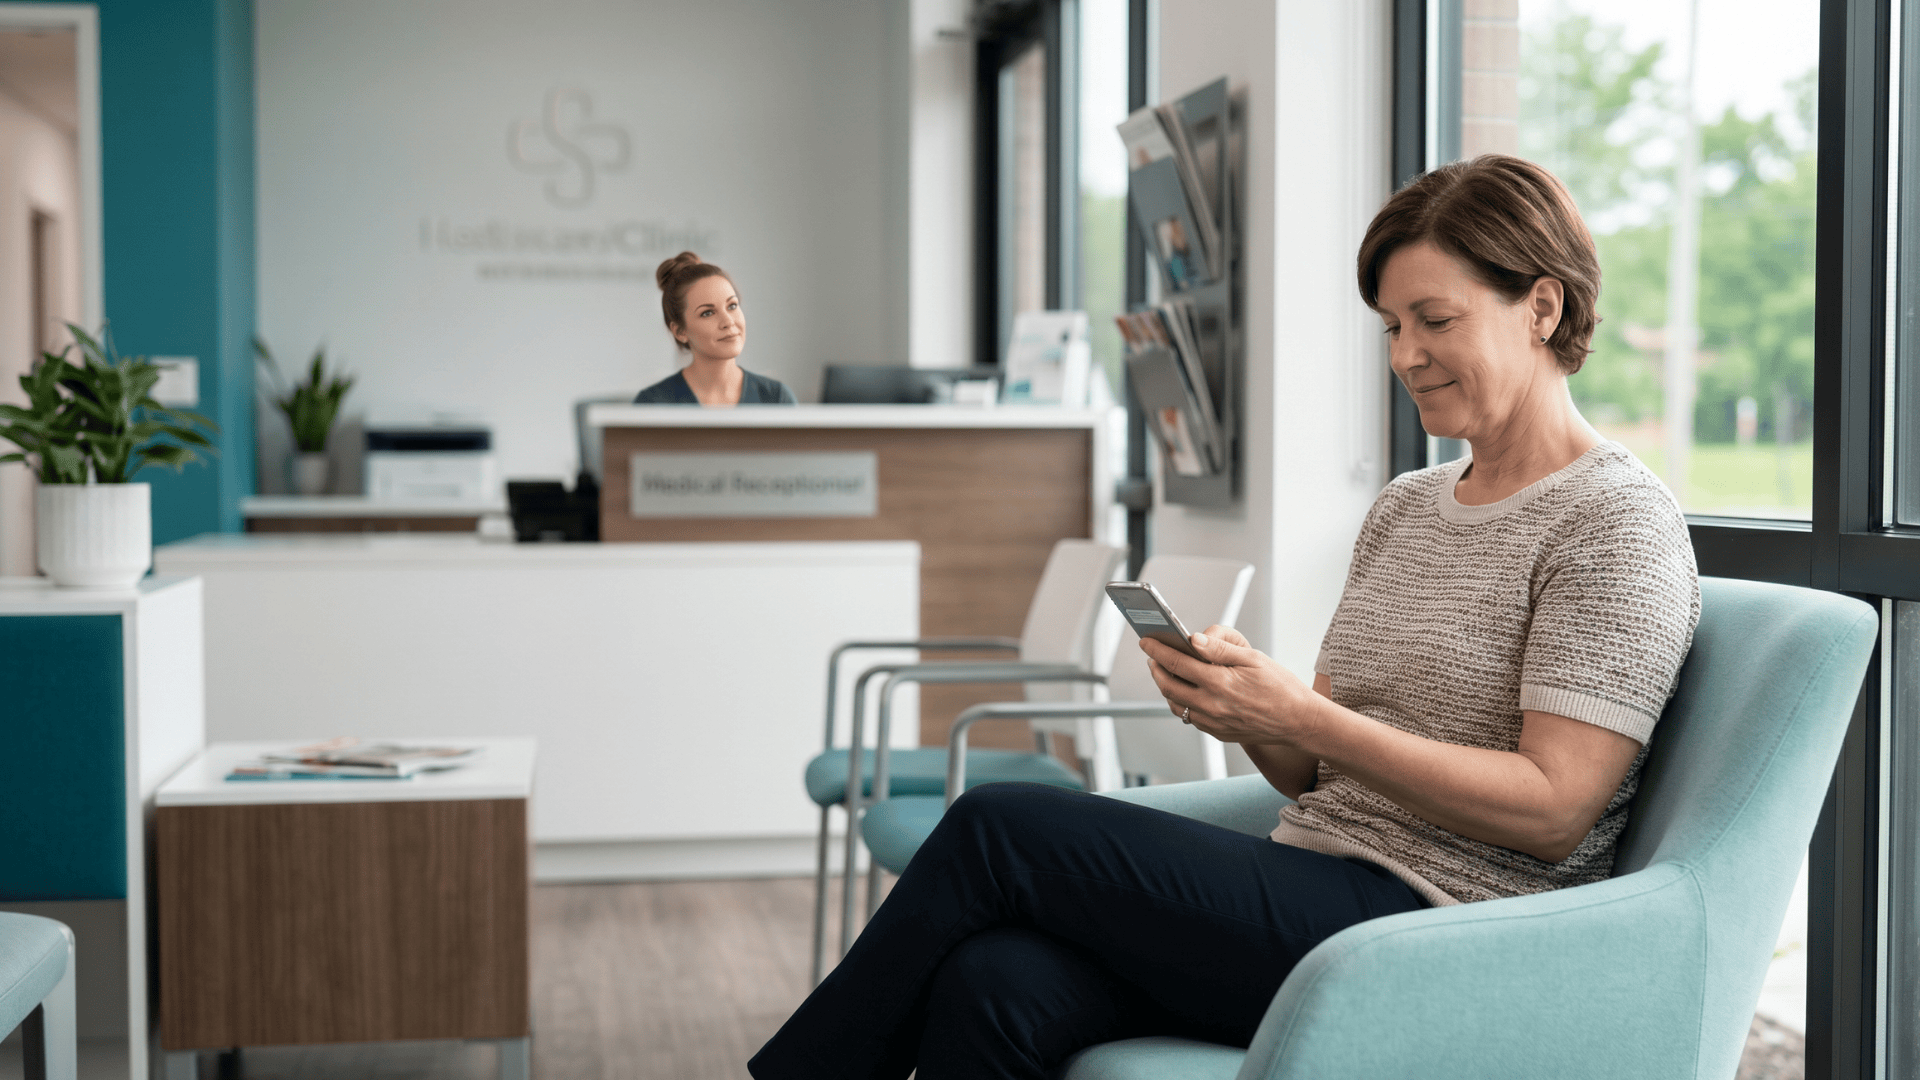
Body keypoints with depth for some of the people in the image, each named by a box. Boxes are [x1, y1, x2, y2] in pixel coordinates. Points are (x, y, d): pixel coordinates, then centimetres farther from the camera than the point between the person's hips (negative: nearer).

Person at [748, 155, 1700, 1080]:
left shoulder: (1620, 524, -4)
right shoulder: (1404, 507, 20)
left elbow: (1552, 809, -14)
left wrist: (1299, 717, -19)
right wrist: (1244, 707, -5)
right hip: (1317, 894, 7)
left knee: (999, 826, -16)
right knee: (989, 986, -22)